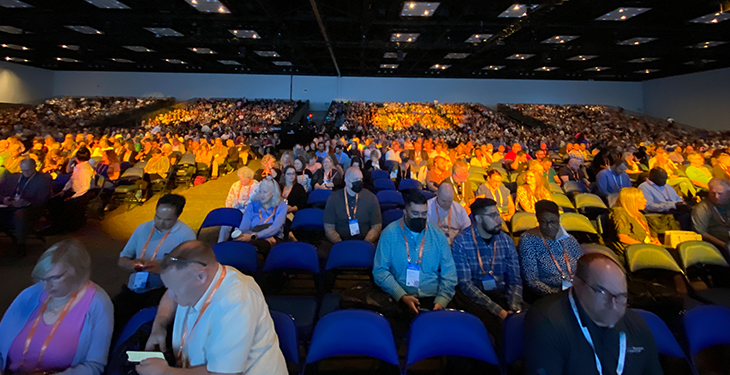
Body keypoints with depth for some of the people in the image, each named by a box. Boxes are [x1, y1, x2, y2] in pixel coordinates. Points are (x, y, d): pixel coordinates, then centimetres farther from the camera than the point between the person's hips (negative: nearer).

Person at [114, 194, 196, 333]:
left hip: (160, 291, -5)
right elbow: (121, 260, 18)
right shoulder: (143, 228, 14)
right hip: (133, 289, 5)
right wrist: (132, 264, -5)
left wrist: (162, 268, -24)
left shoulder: (186, 234, -5)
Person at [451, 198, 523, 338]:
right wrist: (498, 311, -19)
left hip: (502, 295, 4)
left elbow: (515, 280, 5)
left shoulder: (506, 240, 6)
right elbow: (465, 284, -14)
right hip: (473, 297, -4)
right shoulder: (461, 242, -9)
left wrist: (514, 309, -13)